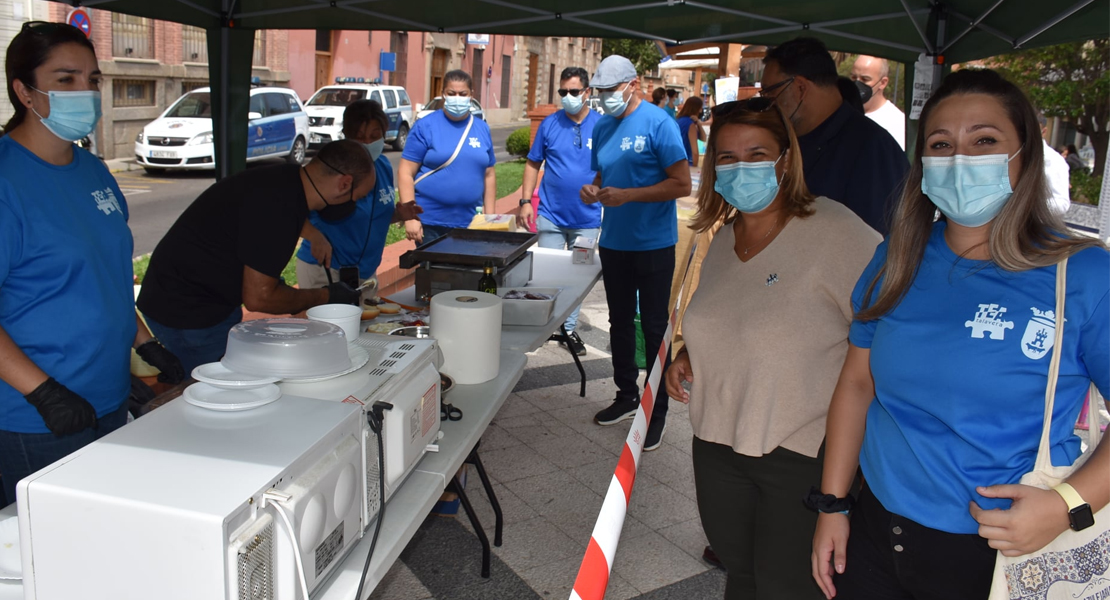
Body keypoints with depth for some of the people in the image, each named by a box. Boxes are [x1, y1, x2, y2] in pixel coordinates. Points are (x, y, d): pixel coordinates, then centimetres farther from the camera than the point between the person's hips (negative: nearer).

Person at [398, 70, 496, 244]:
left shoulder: (482, 129, 8)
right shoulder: (425, 126, -5)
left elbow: (489, 176, 12)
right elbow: (406, 173, -7)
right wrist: (410, 218, -14)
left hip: (470, 223, 4)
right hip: (430, 223, -3)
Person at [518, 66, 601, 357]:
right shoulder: (550, 124, 0)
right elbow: (533, 164, 5)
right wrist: (525, 201, -3)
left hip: (587, 218, 0)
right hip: (551, 216, 0)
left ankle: (569, 328, 23)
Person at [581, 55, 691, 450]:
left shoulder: (658, 123, -13)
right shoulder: (602, 127, 7)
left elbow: (682, 184, -17)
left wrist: (627, 195, -22)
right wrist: (593, 191, -4)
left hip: (653, 244, -6)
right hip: (614, 241, 7)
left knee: (654, 328, 3)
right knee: (620, 323, 16)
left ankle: (657, 410, 16)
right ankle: (627, 395, 33)